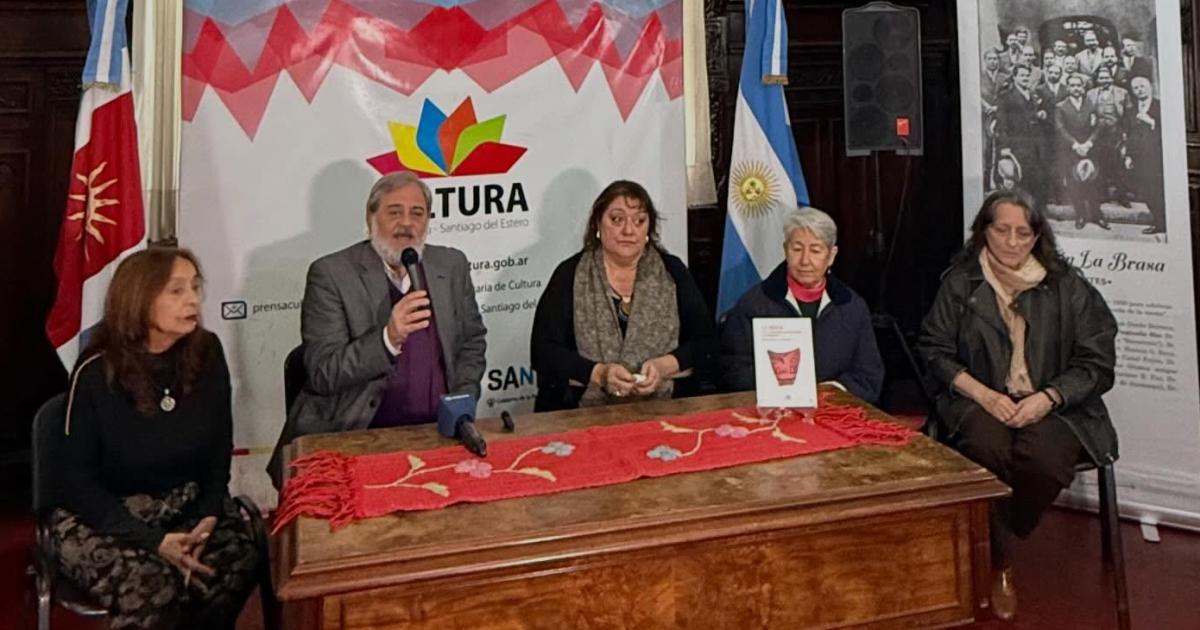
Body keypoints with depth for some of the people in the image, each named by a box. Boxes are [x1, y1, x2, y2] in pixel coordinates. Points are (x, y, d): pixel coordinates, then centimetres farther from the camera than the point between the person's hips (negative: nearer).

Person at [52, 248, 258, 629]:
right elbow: (76, 479, -12)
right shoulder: (96, 373, -16)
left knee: (239, 564, -24)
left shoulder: (207, 354, -6)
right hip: (101, 515, -3)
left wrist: (209, 514, -13)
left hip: (186, 502, 3)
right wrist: (153, 540, -21)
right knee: (153, 589, -31)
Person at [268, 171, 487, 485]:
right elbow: (321, 376, -10)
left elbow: (472, 343, 18)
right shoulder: (330, 274, -5)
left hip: (435, 430, 4)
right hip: (352, 435, -4)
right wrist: (388, 338, -25)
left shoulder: (452, 266, 7)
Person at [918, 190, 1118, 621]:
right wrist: (984, 395, -11)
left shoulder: (1067, 286, 6)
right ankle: (999, 564, -10)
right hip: (980, 402, 0)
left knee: (1046, 458, -33)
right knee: (986, 448, -34)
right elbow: (935, 350, 4)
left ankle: (993, 546, -5)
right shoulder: (959, 282, 6)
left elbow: (1096, 362, 5)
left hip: (1055, 405, 1)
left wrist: (1047, 398, -12)